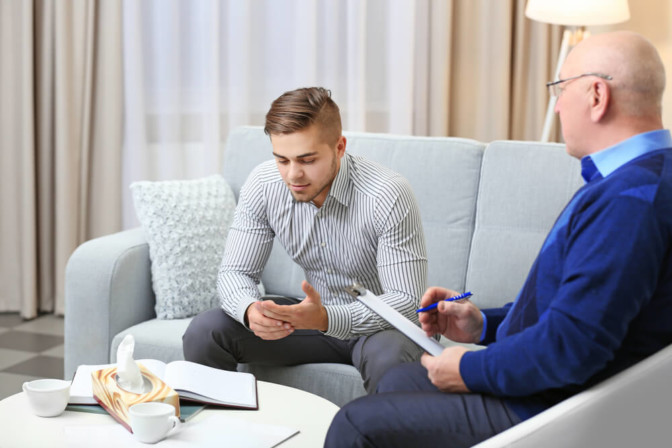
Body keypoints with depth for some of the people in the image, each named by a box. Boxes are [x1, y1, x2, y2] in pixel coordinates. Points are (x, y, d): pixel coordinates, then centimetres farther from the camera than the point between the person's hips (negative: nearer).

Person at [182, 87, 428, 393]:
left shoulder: (388, 196, -26)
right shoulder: (262, 185, -11)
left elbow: (406, 300, -27)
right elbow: (236, 271, -6)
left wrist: (325, 319, -42)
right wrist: (251, 310, -31)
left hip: (380, 323, -4)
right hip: (315, 314, 4)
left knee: (390, 357, -39)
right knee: (205, 332, -13)